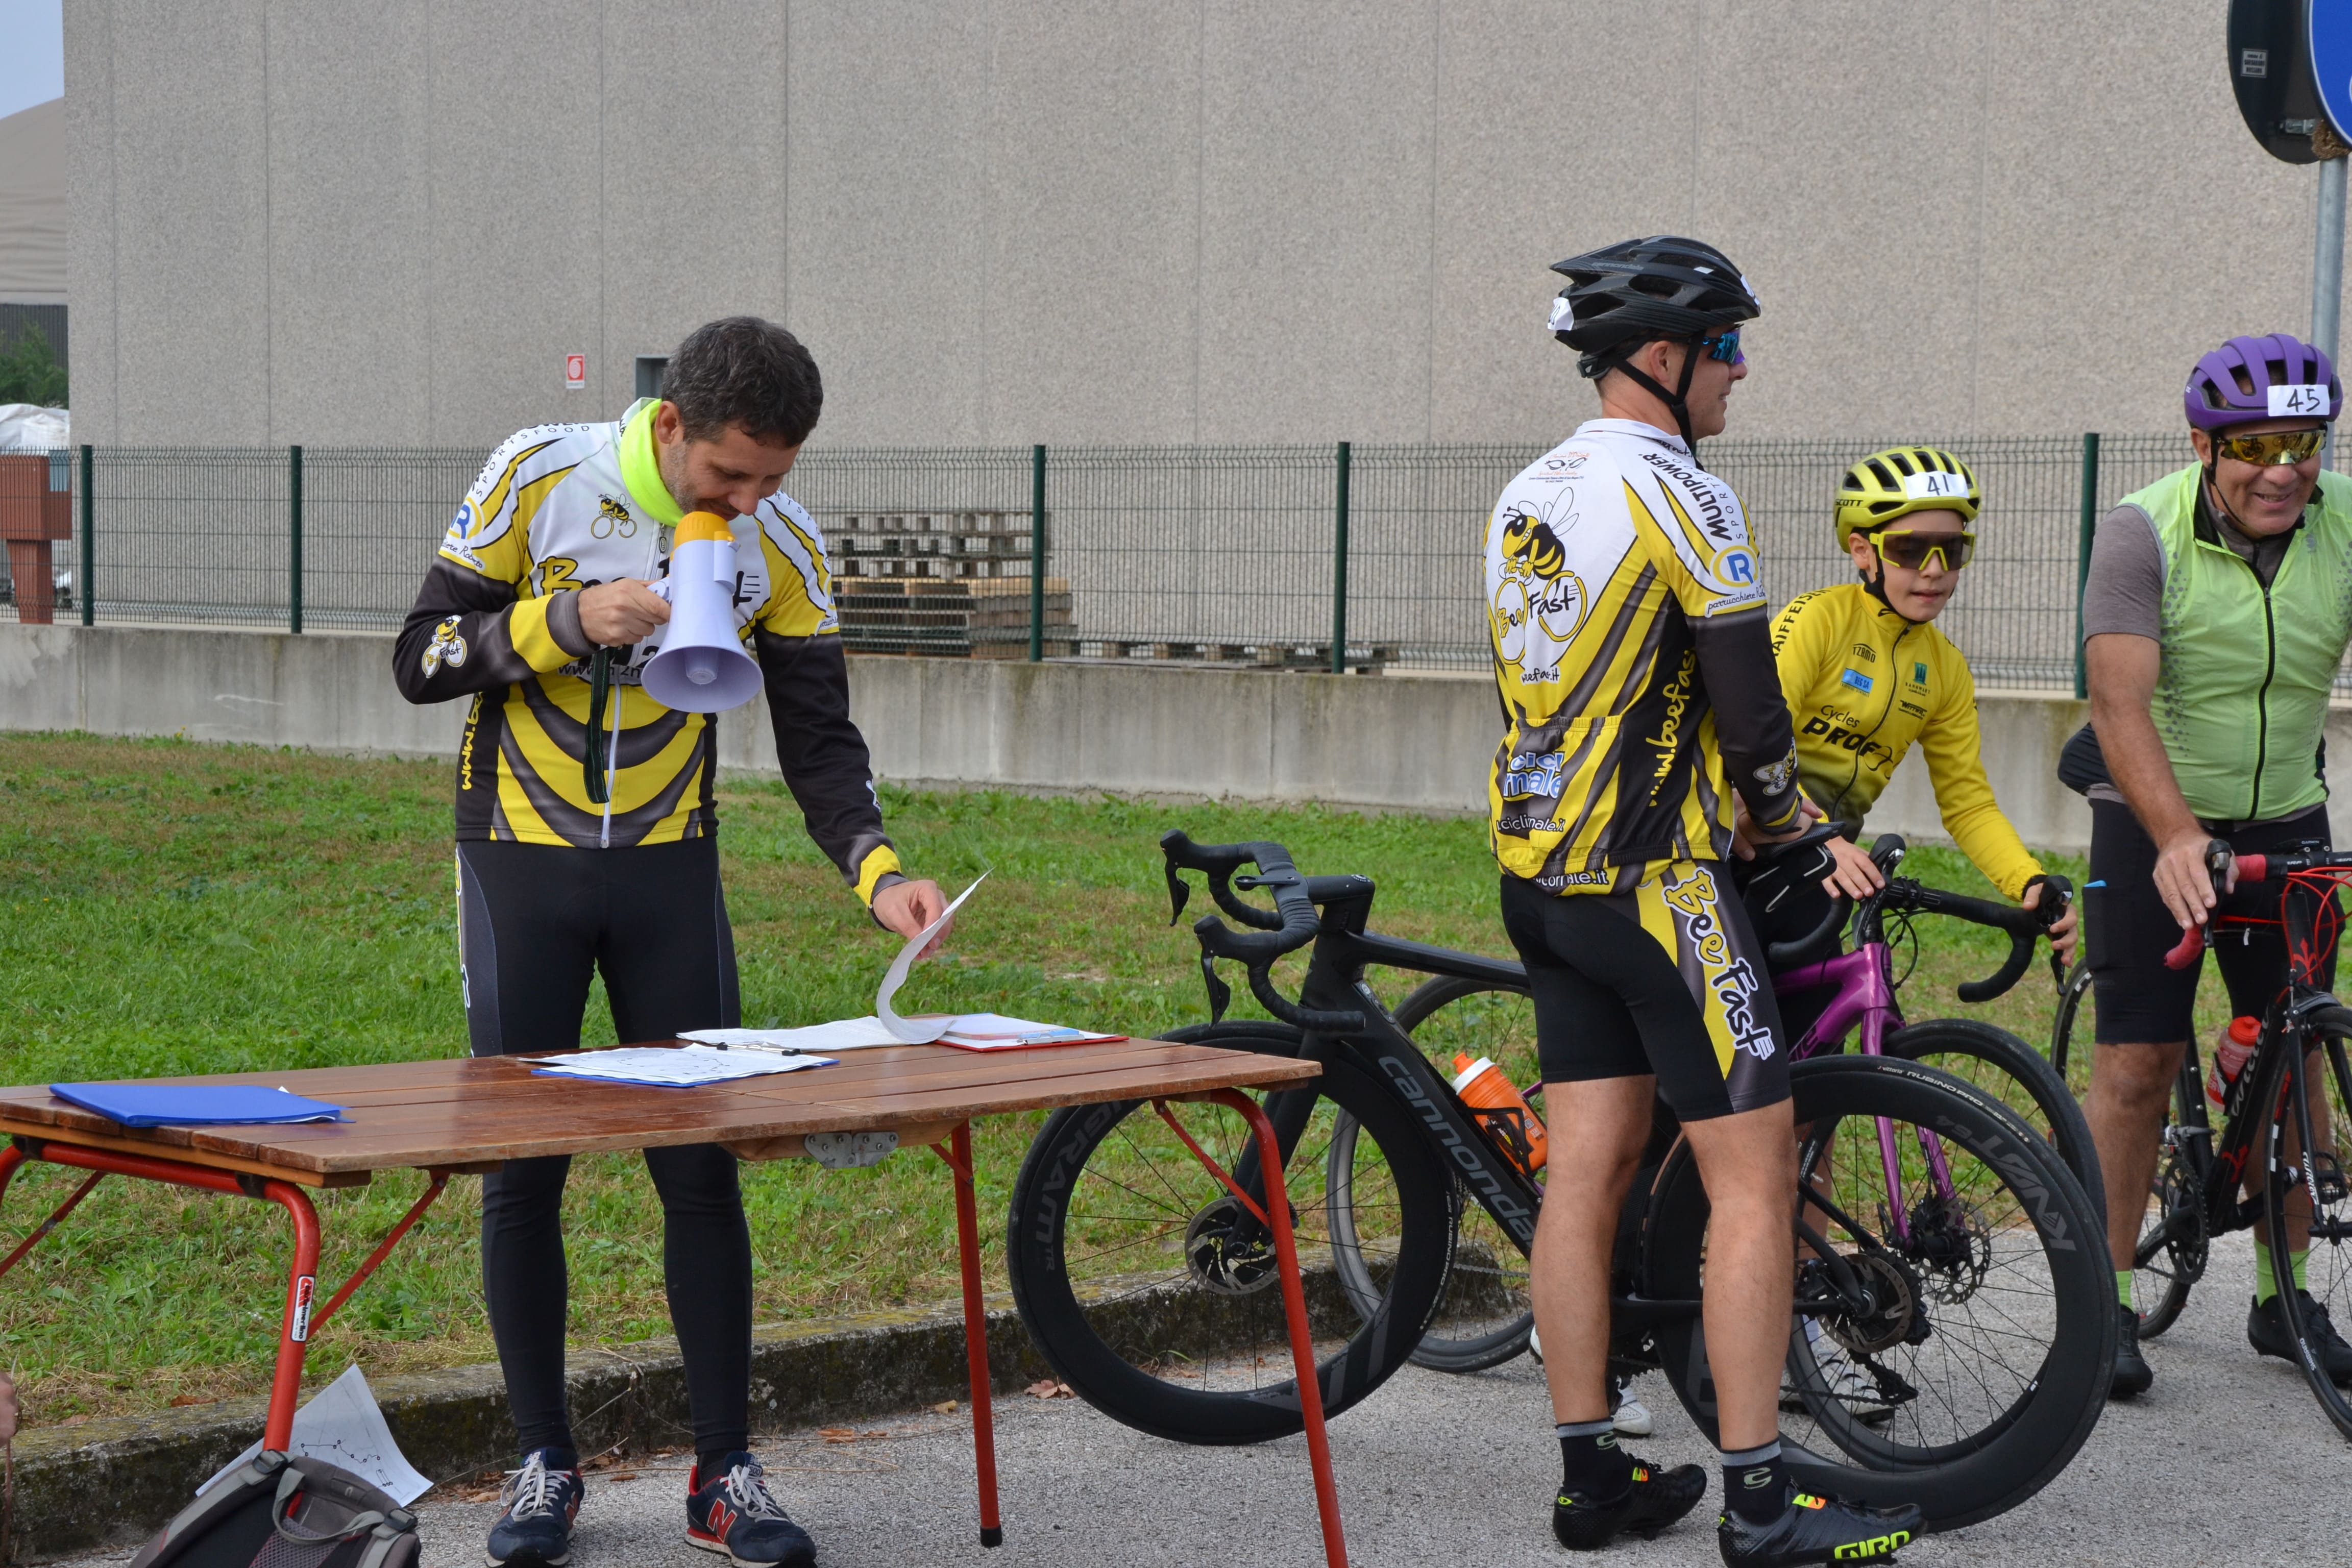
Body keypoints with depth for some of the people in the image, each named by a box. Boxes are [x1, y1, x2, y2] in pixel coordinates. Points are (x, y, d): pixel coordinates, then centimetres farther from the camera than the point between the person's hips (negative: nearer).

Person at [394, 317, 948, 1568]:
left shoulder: (780, 543, -7)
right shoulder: (539, 476, -14)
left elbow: (818, 739, -2)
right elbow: (422, 660, -10)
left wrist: (878, 873, -18)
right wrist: (568, 624, -25)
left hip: (670, 866, 2)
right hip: (521, 861, -2)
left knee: (702, 1166, -1)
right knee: (523, 1169, 2)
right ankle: (545, 1464, 15)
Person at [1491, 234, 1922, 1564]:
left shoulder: (1527, 498, 13)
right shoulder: (1681, 494, -15)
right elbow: (1749, 706, -14)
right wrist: (1786, 814, 6)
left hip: (1541, 872, 9)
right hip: (1652, 881, -9)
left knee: (1589, 1166, 11)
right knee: (1757, 1170, -4)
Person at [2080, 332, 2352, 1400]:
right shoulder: (2143, 532, -18)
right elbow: (2120, 701, -27)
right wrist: (2175, 839, -41)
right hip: (2155, 824, -3)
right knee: (2135, 1064, -5)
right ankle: (2108, 1305, 5)